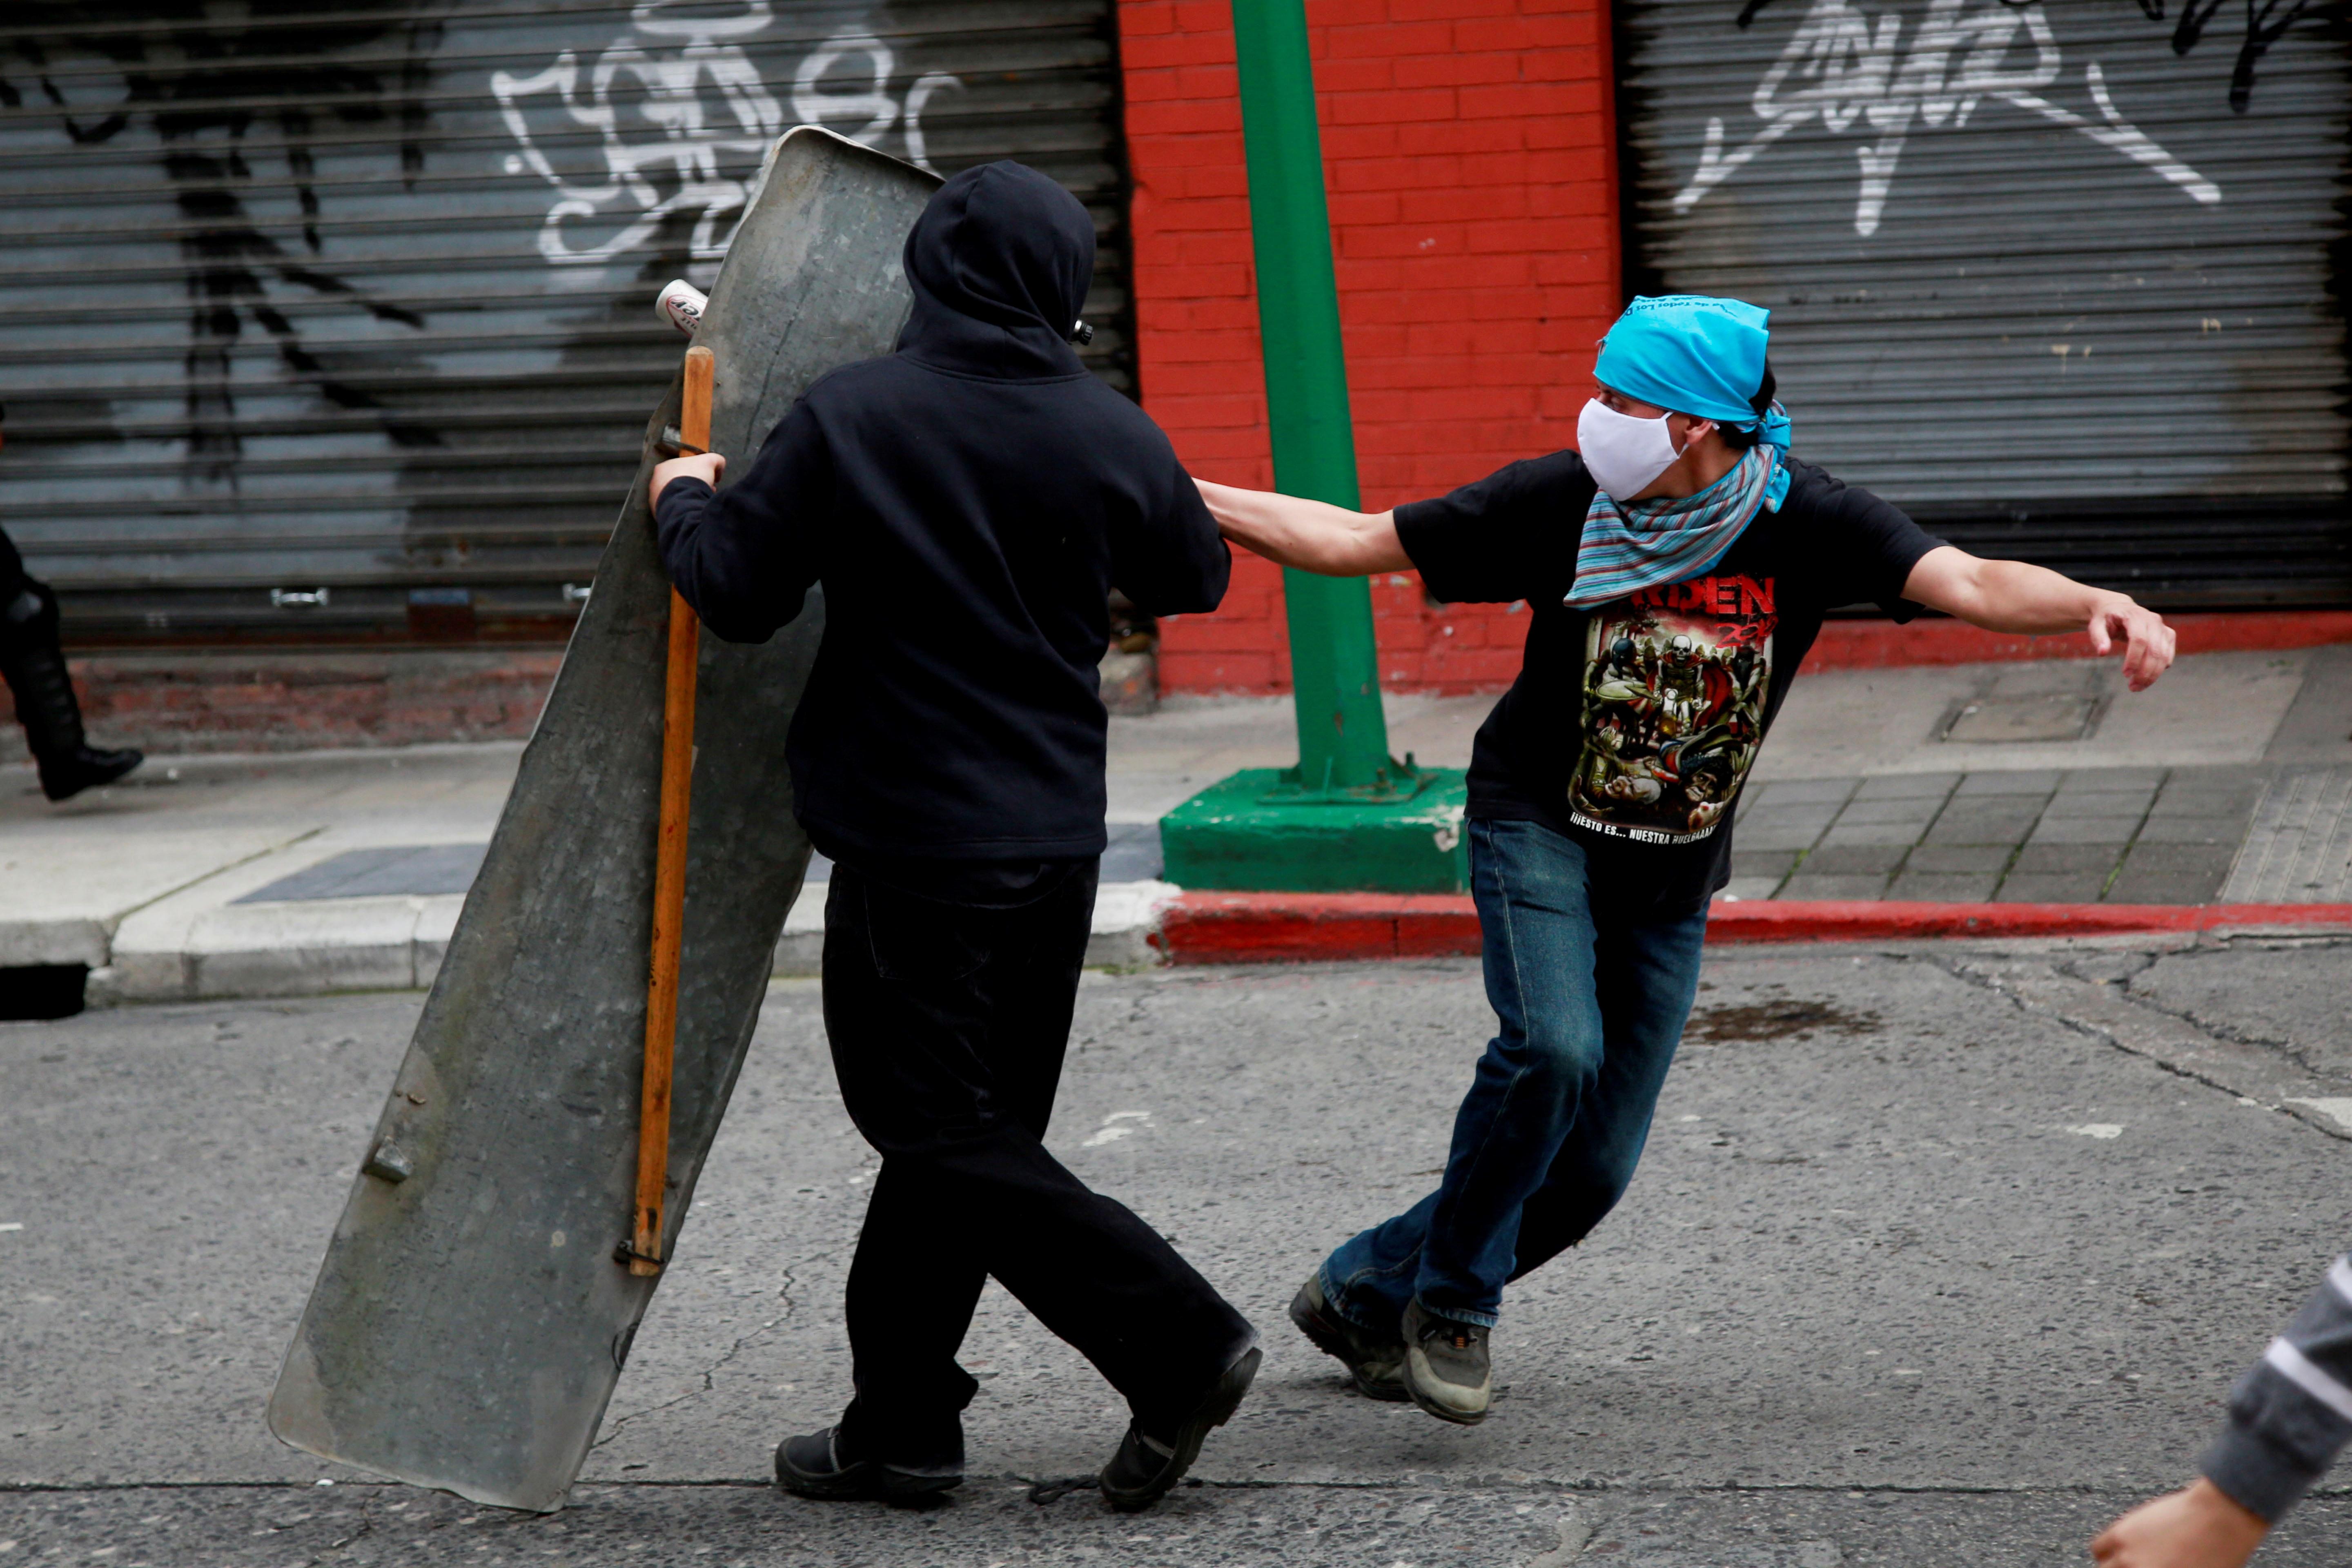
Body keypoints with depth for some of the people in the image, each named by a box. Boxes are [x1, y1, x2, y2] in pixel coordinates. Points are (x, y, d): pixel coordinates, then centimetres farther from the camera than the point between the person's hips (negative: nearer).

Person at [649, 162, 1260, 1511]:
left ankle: (1180, 1344, -8)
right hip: (1058, 836, 6)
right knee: (961, 1123, 14)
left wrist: (686, 502, 12)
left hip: (914, 843, -6)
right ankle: (902, 1420, 19)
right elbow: (1198, 578, 17)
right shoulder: (1112, 436, 0)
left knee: (944, 1132, 0)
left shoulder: (851, 417, -11)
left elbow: (736, 595, -8)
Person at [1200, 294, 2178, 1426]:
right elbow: (1355, 542, -7)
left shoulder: (1803, 522, -14)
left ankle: (1365, 1292, 23)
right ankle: (1453, 1302, -6)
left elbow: (1969, 584, -26)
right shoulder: (1559, 499, -14)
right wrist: (1175, 495, -14)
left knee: (1593, 1171, 2)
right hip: (1537, 824, -2)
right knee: (1552, 1048, -28)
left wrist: (2098, 606, -46)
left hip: (1673, 877, 2)